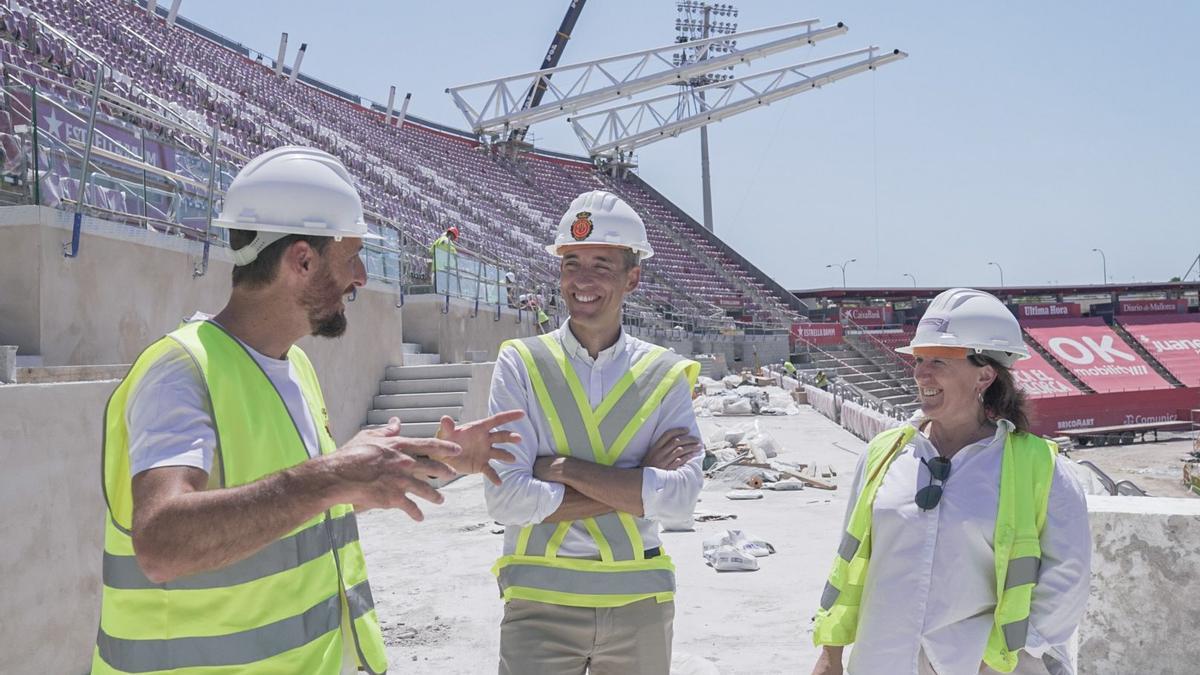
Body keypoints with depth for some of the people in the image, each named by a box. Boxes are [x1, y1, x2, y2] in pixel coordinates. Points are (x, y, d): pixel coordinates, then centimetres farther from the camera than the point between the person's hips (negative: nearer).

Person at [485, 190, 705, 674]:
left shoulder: (665, 375, 0)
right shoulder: (521, 364, -4)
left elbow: (681, 500, -11)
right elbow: (506, 498, -14)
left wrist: (565, 468, -16)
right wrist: (635, 487, -13)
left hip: (640, 603, 2)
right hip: (540, 603, -2)